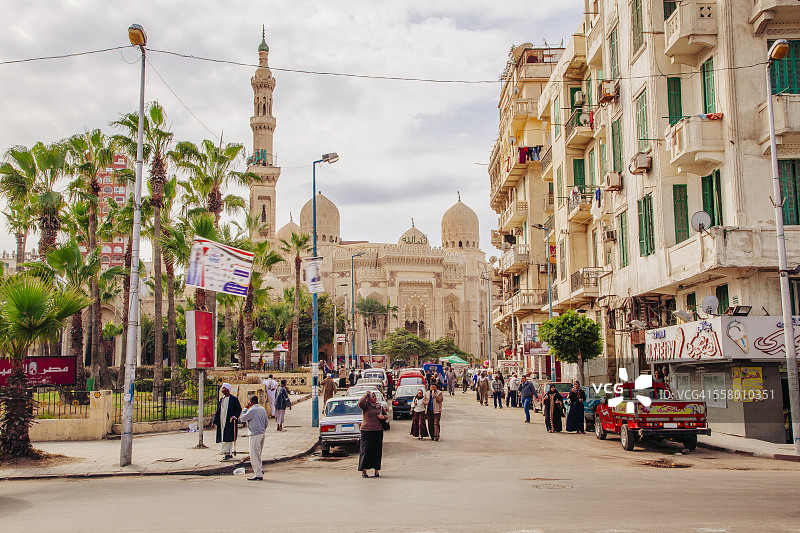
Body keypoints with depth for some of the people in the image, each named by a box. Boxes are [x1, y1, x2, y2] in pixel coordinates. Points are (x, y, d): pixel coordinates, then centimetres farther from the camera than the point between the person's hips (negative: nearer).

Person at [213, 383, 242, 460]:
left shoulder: (233, 399, -4)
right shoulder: (221, 400, 15)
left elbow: (239, 409, -3)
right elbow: (218, 411, 19)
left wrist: (234, 416, -18)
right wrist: (215, 421, 14)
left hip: (229, 422, -7)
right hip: (221, 421, 7)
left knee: (228, 438, -10)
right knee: (223, 438, 6)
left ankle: (226, 452, -7)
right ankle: (228, 453, 12)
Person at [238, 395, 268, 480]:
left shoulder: (252, 410, -14)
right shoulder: (263, 409, 10)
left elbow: (242, 418, -8)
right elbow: (266, 422, 15)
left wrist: (245, 409, 2)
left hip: (255, 435, -8)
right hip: (262, 434, 8)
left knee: (254, 455, -4)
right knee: (258, 454, 21)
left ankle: (258, 475, -4)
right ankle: (260, 470, 27)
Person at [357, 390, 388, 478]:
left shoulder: (379, 406, 12)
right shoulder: (366, 405, -3)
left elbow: (386, 415, 21)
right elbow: (360, 403, -26)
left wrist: (383, 417, -2)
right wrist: (366, 395, -14)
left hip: (378, 431, 5)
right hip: (367, 431, -5)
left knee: (377, 450, 6)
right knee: (366, 450, -5)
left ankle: (377, 470, 14)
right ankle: (364, 471, 2)